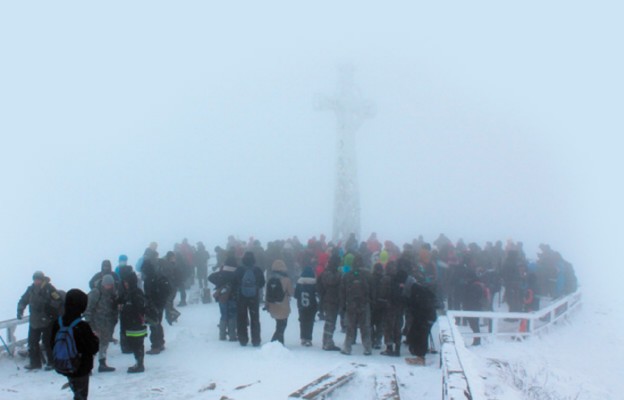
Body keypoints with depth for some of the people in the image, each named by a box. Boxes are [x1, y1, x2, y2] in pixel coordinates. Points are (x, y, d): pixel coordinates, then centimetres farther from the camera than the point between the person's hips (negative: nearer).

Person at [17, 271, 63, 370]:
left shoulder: (49, 289, -10)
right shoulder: (31, 289, 4)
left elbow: (59, 301, -12)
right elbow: (23, 301, 13)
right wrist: (20, 311, 1)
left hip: (48, 321, -6)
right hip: (34, 321, 6)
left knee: (48, 342, -3)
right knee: (32, 341, 9)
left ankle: (51, 362, 10)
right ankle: (35, 363, 21)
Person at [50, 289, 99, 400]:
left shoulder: (58, 323, -9)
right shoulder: (82, 327, -26)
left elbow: (52, 345, 4)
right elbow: (93, 348, -18)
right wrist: (95, 338, 1)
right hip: (81, 369, -6)